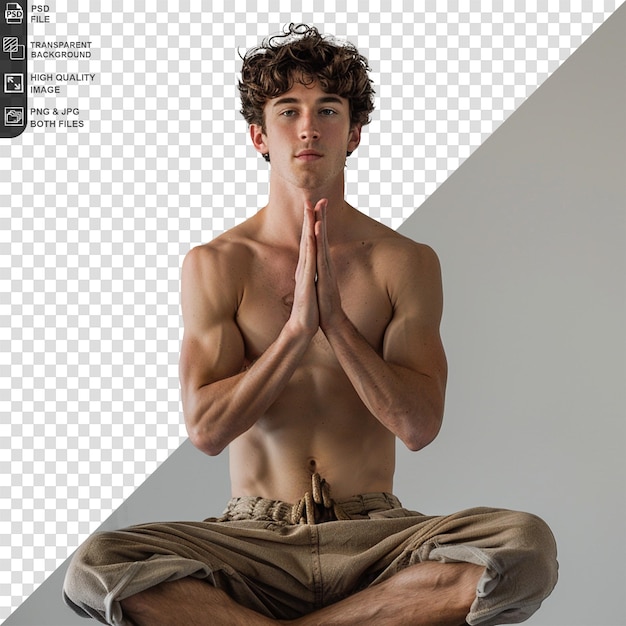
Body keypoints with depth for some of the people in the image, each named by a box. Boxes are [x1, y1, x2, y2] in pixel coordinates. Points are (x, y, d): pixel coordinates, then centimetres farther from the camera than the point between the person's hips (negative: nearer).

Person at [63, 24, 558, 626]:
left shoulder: (407, 262, 2)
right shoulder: (214, 265, 1)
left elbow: (419, 425, -7)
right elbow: (206, 429, -8)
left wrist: (334, 317, -17)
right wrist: (299, 328, -18)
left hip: (373, 536, 1)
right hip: (254, 537, -1)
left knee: (527, 545, -29)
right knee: (97, 566, -29)